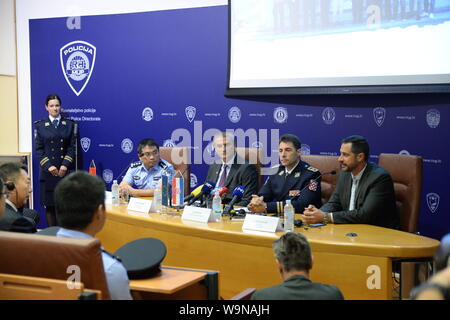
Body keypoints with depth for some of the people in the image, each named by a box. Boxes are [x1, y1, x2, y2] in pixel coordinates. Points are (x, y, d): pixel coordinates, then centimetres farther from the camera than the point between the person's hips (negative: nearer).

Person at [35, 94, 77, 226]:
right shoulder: (40, 126, 7)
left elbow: (72, 147, 3)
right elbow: (39, 149, 3)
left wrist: (65, 165, -10)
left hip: (66, 171, 0)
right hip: (48, 171, 0)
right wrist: (48, 166, -10)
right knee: (50, 205, 0)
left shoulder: (70, 124, 8)